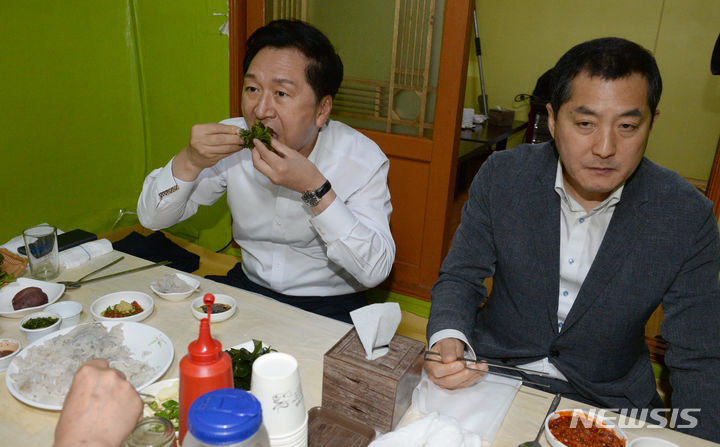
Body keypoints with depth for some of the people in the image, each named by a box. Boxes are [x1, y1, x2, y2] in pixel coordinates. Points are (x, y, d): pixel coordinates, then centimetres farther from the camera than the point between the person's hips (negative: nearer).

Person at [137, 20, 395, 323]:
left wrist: (315, 188, -32)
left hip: (327, 307, -4)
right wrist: (190, 161, -22)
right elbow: (151, 218, -3)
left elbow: (376, 270, -24)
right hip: (248, 285, 4)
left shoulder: (363, 159, -16)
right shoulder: (232, 144, -7)